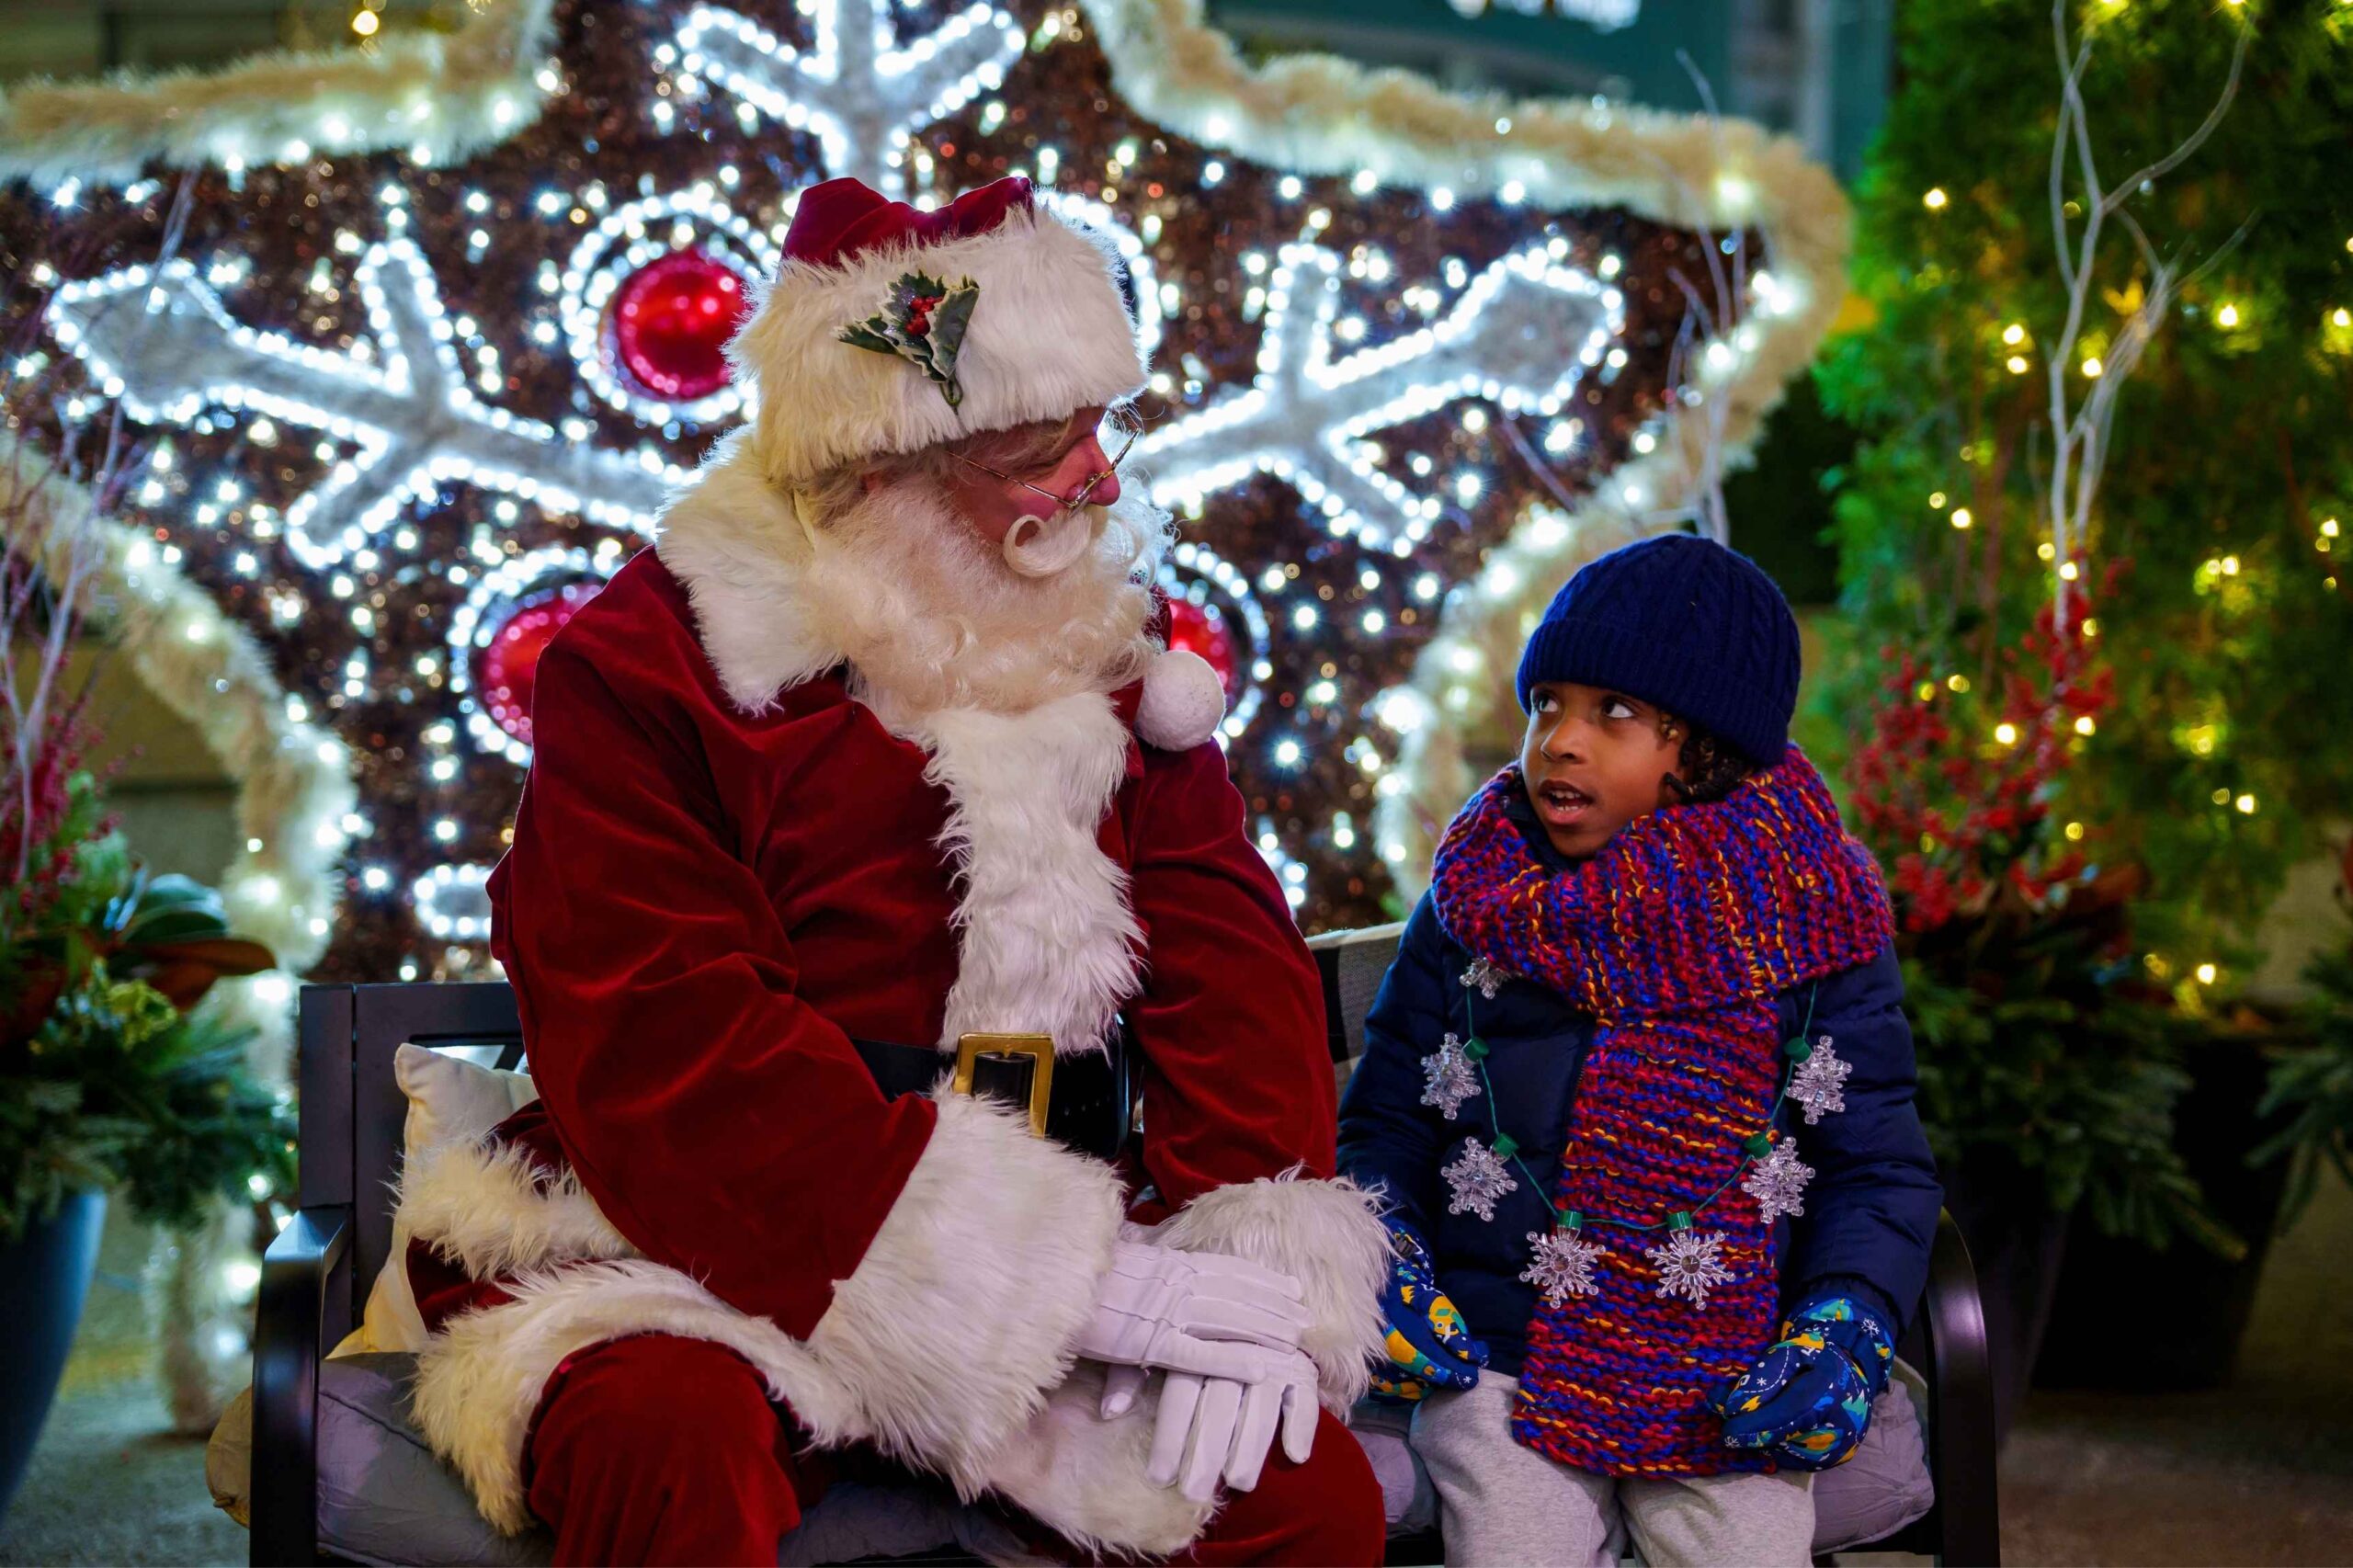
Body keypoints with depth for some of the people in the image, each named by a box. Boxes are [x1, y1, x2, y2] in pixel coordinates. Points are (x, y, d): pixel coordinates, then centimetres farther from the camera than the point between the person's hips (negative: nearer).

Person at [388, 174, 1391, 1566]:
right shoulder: (646, 663, -8)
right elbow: (675, 1050, -18)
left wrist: (1257, 1247, -16)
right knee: (675, 1452, -36)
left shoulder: (1105, 643, 11)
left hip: (1049, 1251, 5)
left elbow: (1226, 942, 5)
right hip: (699, 1259, -4)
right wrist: (1066, 1283, -24)